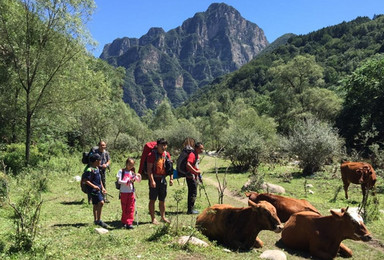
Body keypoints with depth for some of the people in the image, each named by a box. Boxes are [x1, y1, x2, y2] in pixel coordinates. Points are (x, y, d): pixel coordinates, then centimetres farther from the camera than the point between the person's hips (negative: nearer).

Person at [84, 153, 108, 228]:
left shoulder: (97, 168, 15)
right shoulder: (89, 169, -15)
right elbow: (86, 181, -19)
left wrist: (102, 188, 22)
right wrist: (94, 186, -27)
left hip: (98, 189, 10)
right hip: (93, 190, -10)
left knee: (96, 204, 16)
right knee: (101, 202, -18)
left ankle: (96, 220, 26)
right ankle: (98, 220, -11)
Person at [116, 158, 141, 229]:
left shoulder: (132, 172, 7)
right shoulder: (121, 171, -2)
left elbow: (138, 181, 7)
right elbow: (119, 181, -12)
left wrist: (139, 176, -13)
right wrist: (127, 182, -22)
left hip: (131, 192, 3)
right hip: (123, 192, -3)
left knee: (131, 208, -1)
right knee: (124, 208, 6)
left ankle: (129, 223, 2)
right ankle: (124, 222, 18)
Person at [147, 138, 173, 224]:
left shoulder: (167, 154, 7)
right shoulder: (152, 155, -11)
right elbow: (149, 169, -14)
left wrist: (171, 178, 4)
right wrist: (152, 180, -20)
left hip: (163, 179, 6)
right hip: (154, 179, -5)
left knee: (162, 200, 14)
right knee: (153, 199, 1)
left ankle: (163, 217, 26)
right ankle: (153, 218, 9)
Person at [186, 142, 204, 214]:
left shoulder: (197, 155, 14)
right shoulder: (192, 155, -17)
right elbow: (188, 165, -32)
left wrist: (199, 177, 25)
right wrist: (196, 171, -27)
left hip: (194, 177, 10)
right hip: (191, 177, -10)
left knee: (192, 193, 14)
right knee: (193, 193, -6)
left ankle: (191, 209, 22)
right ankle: (190, 210, 1)